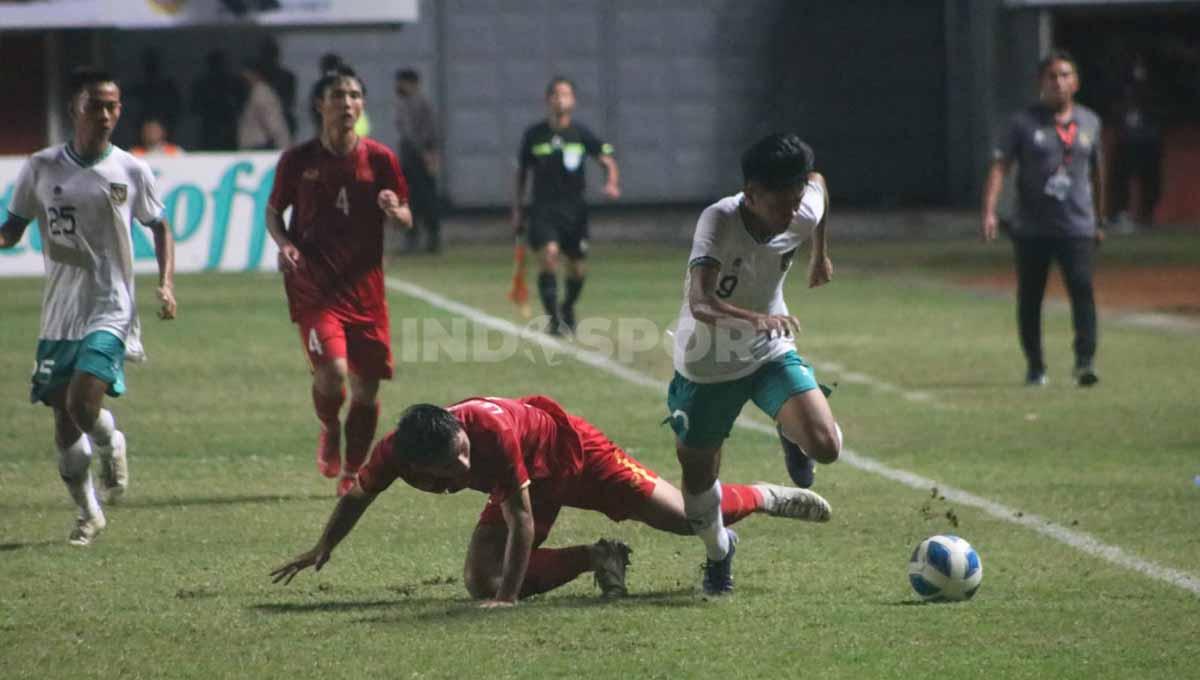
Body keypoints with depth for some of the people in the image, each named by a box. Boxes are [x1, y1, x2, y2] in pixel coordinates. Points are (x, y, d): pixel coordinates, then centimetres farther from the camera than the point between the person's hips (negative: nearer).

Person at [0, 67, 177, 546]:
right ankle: (88, 514, 24)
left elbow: (159, 228, 13)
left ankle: (111, 444, 15)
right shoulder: (41, 168, 1)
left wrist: (166, 283, 1)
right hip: (59, 313, 3)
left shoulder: (132, 172, -1)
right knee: (63, 419, 4)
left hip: (110, 310, -2)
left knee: (83, 404, -21)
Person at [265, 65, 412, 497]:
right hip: (314, 288, -2)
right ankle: (329, 430, 11)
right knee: (332, 371, -22)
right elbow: (273, 211, 12)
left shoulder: (380, 159, 2)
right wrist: (284, 243, -9)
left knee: (367, 387, 3)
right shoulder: (298, 161, -1)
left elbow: (405, 222, 9)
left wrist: (394, 211, -15)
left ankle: (352, 474, 21)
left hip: (365, 288, 2)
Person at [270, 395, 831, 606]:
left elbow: (521, 520, -37)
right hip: (533, 485, 6)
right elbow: (359, 493, -6)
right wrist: (322, 550, -1)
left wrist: (509, 595, -36)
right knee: (480, 580, -9)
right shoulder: (396, 451, -29)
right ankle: (597, 559, 9)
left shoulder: (490, 429, -44)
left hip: (570, 447, -6)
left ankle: (768, 498, 29)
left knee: (687, 518, -2)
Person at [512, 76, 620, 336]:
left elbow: (607, 160, -3)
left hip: (574, 209, 1)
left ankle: (568, 309, 38)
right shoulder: (534, 135, 1)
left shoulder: (581, 134, 0)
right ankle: (554, 318, -20)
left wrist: (612, 183, -25)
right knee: (548, 255, -23)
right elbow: (521, 173, 11)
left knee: (577, 269, 8)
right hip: (543, 207, -1)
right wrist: (517, 211, 11)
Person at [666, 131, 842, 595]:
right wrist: (755, 319, -64)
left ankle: (791, 435, 19)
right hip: (706, 365, -2)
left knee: (825, 447, -19)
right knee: (698, 476, 9)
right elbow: (700, 303, -46)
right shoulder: (718, 221, -32)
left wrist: (820, 254, 21)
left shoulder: (805, 213, -19)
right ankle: (718, 552, 42)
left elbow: (817, 180, 8)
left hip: (772, 352, 2)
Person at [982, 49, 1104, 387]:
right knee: (1030, 297, 6)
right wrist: (989, 212, -20)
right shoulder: (1024, 122, -1)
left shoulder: (1089, 122, 10)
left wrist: (1099, 220, 24)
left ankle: (1085, 362, -19)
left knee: (1082, 288, -15)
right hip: (1032, 228, -1)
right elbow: (1000, 166, -8)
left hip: (1077, 226, 1)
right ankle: (1035, 367, 20)